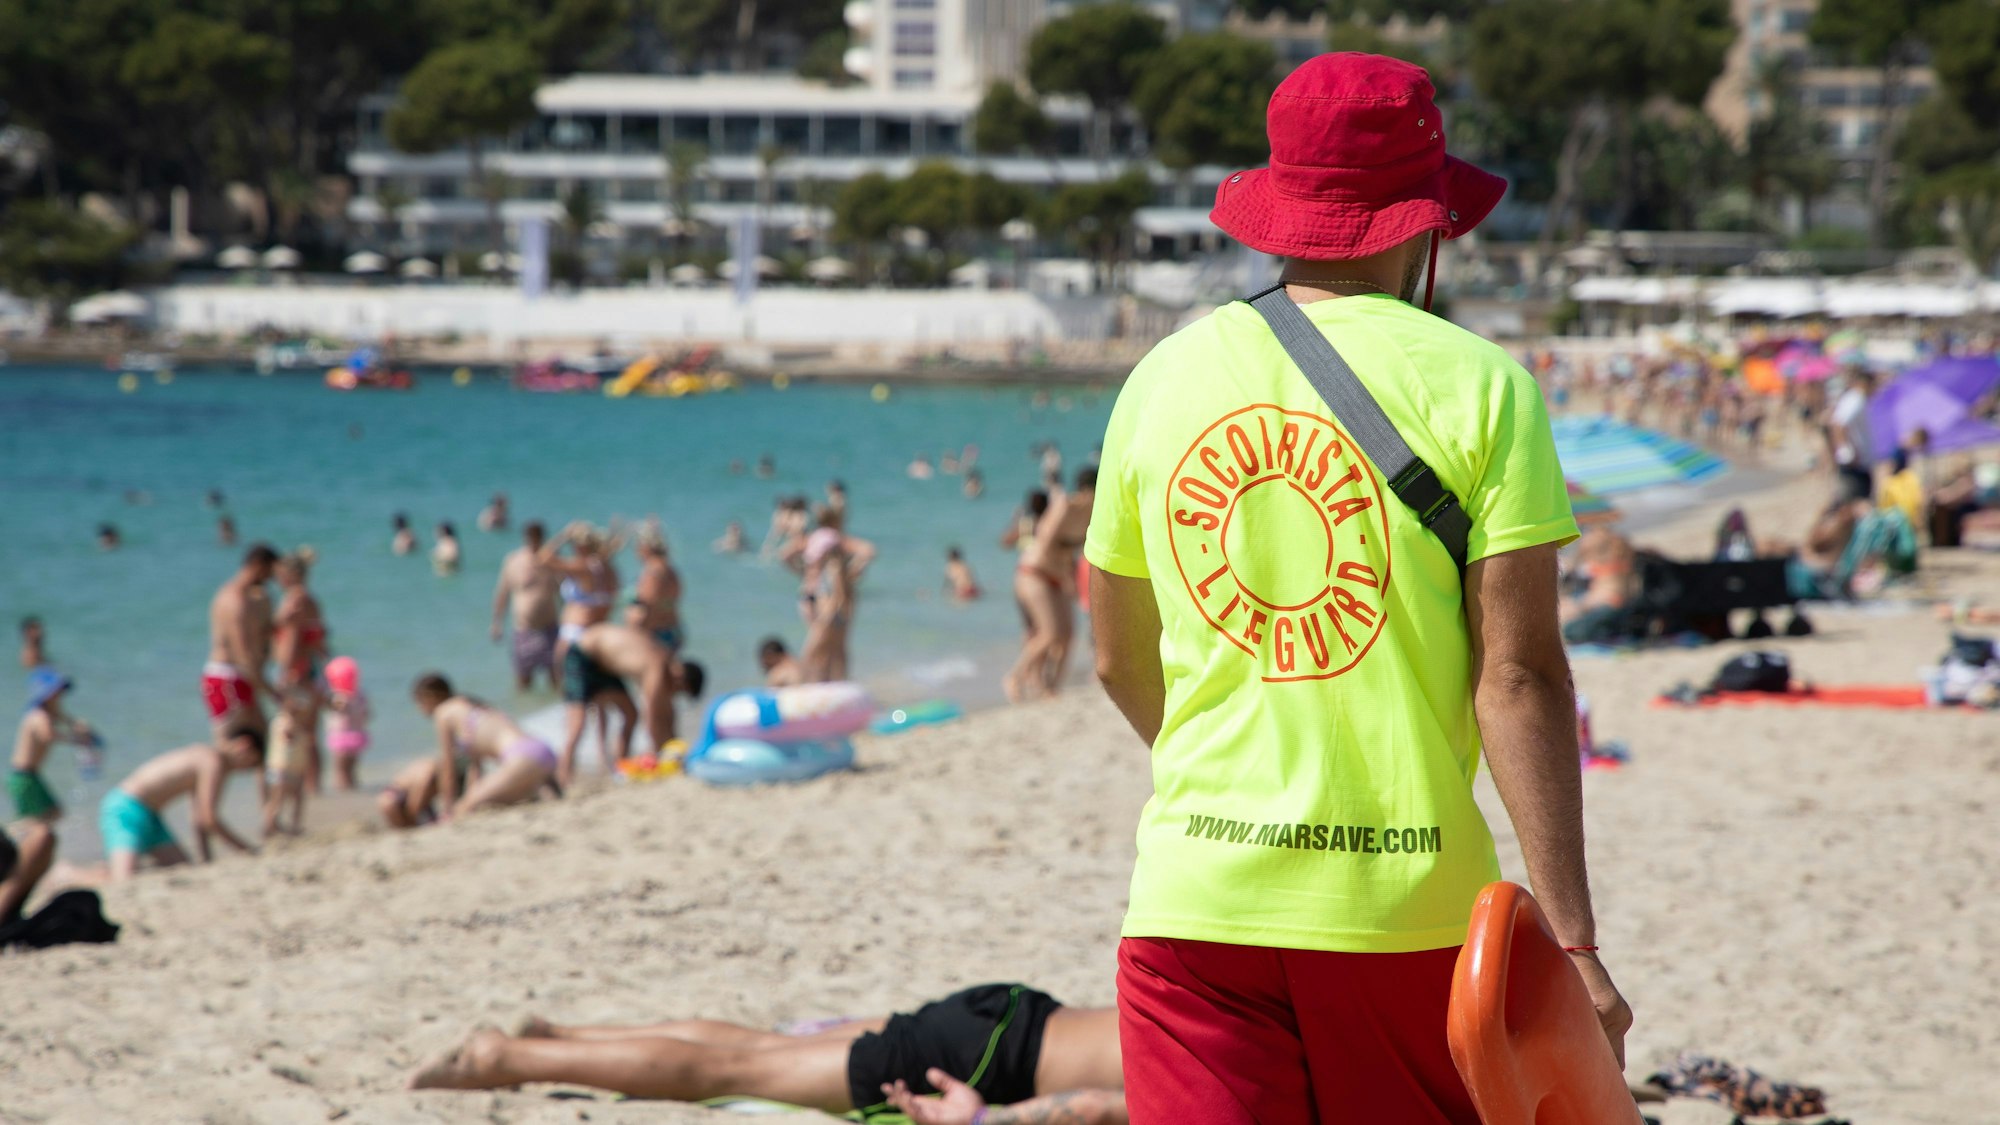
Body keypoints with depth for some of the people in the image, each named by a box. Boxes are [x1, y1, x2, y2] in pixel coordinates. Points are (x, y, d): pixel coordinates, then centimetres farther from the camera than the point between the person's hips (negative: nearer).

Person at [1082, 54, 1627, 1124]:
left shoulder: (1162, 379, 8)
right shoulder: (1478, 385, -3)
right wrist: (1571, 942, -8)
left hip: (1194, 893, 2)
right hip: (1408, 899, -2)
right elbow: (1519, 675, -9)